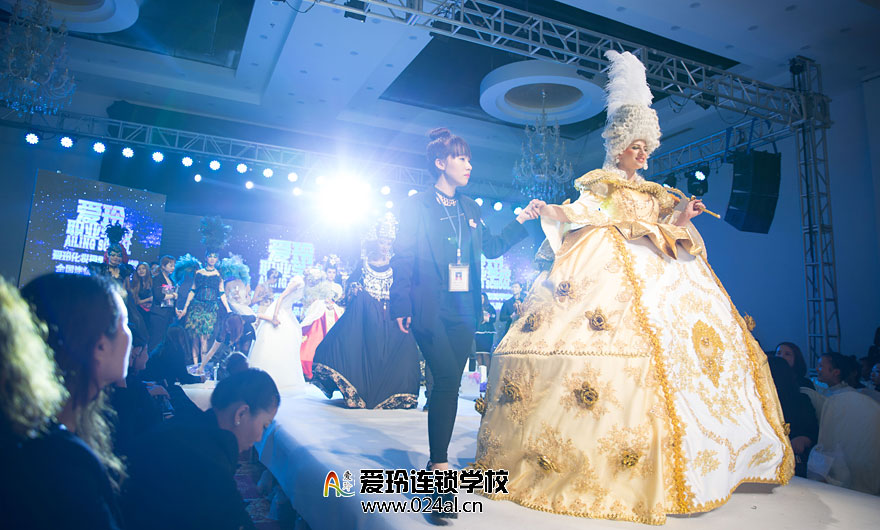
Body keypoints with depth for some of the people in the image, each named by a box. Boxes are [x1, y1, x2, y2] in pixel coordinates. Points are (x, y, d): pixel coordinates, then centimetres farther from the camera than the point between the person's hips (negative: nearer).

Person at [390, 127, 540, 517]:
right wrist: (402, 306, -12)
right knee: (447, 380, -17)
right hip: (431, 308, -5)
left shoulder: (470, 208, 18)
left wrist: (520, 222, 12)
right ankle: (441, 469, -11)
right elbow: (402, 259, -4)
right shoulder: (417, 205, 2)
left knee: (449, 383, 7)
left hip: (463, 309, 5)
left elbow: (492, 248, 21)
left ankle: (437, 463, 19)